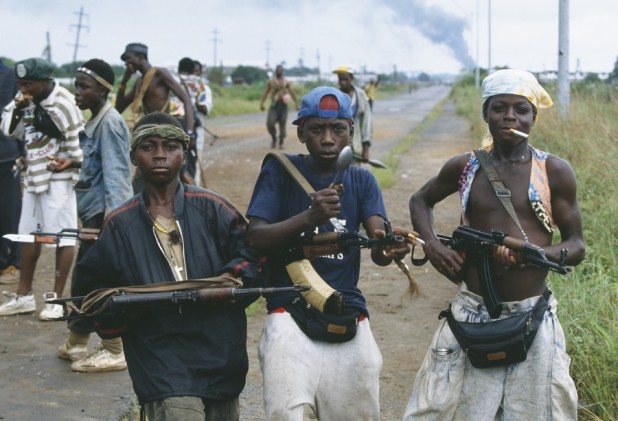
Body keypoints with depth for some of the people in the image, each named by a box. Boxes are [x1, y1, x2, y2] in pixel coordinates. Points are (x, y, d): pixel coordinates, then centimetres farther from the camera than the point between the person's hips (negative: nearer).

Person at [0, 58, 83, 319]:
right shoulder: (25, 100, 5)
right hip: (33, 177, 9)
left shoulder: (62, 104, -19)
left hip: (58, 179, -9)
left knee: (62, 236, -2)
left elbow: (78, 140, -18)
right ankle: (24, 295, 27)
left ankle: (57, 298, 6)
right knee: (29, 234, 16)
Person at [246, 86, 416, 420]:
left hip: (348, 312, 3)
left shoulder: (361, 180, 10)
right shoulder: (280, 170, 2)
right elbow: (255, 239, -9)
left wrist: (390, 248, -30)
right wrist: (309, 217, -26)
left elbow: (378, 250, -4)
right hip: (291, 310, -3)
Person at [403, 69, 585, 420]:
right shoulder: (465, 167, 2)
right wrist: (432, 244, 0)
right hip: (472, 313, 1)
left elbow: (576, 247, 0)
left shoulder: (555, 171, -3)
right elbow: (421, 200, 20)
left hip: (532, 316, -1)